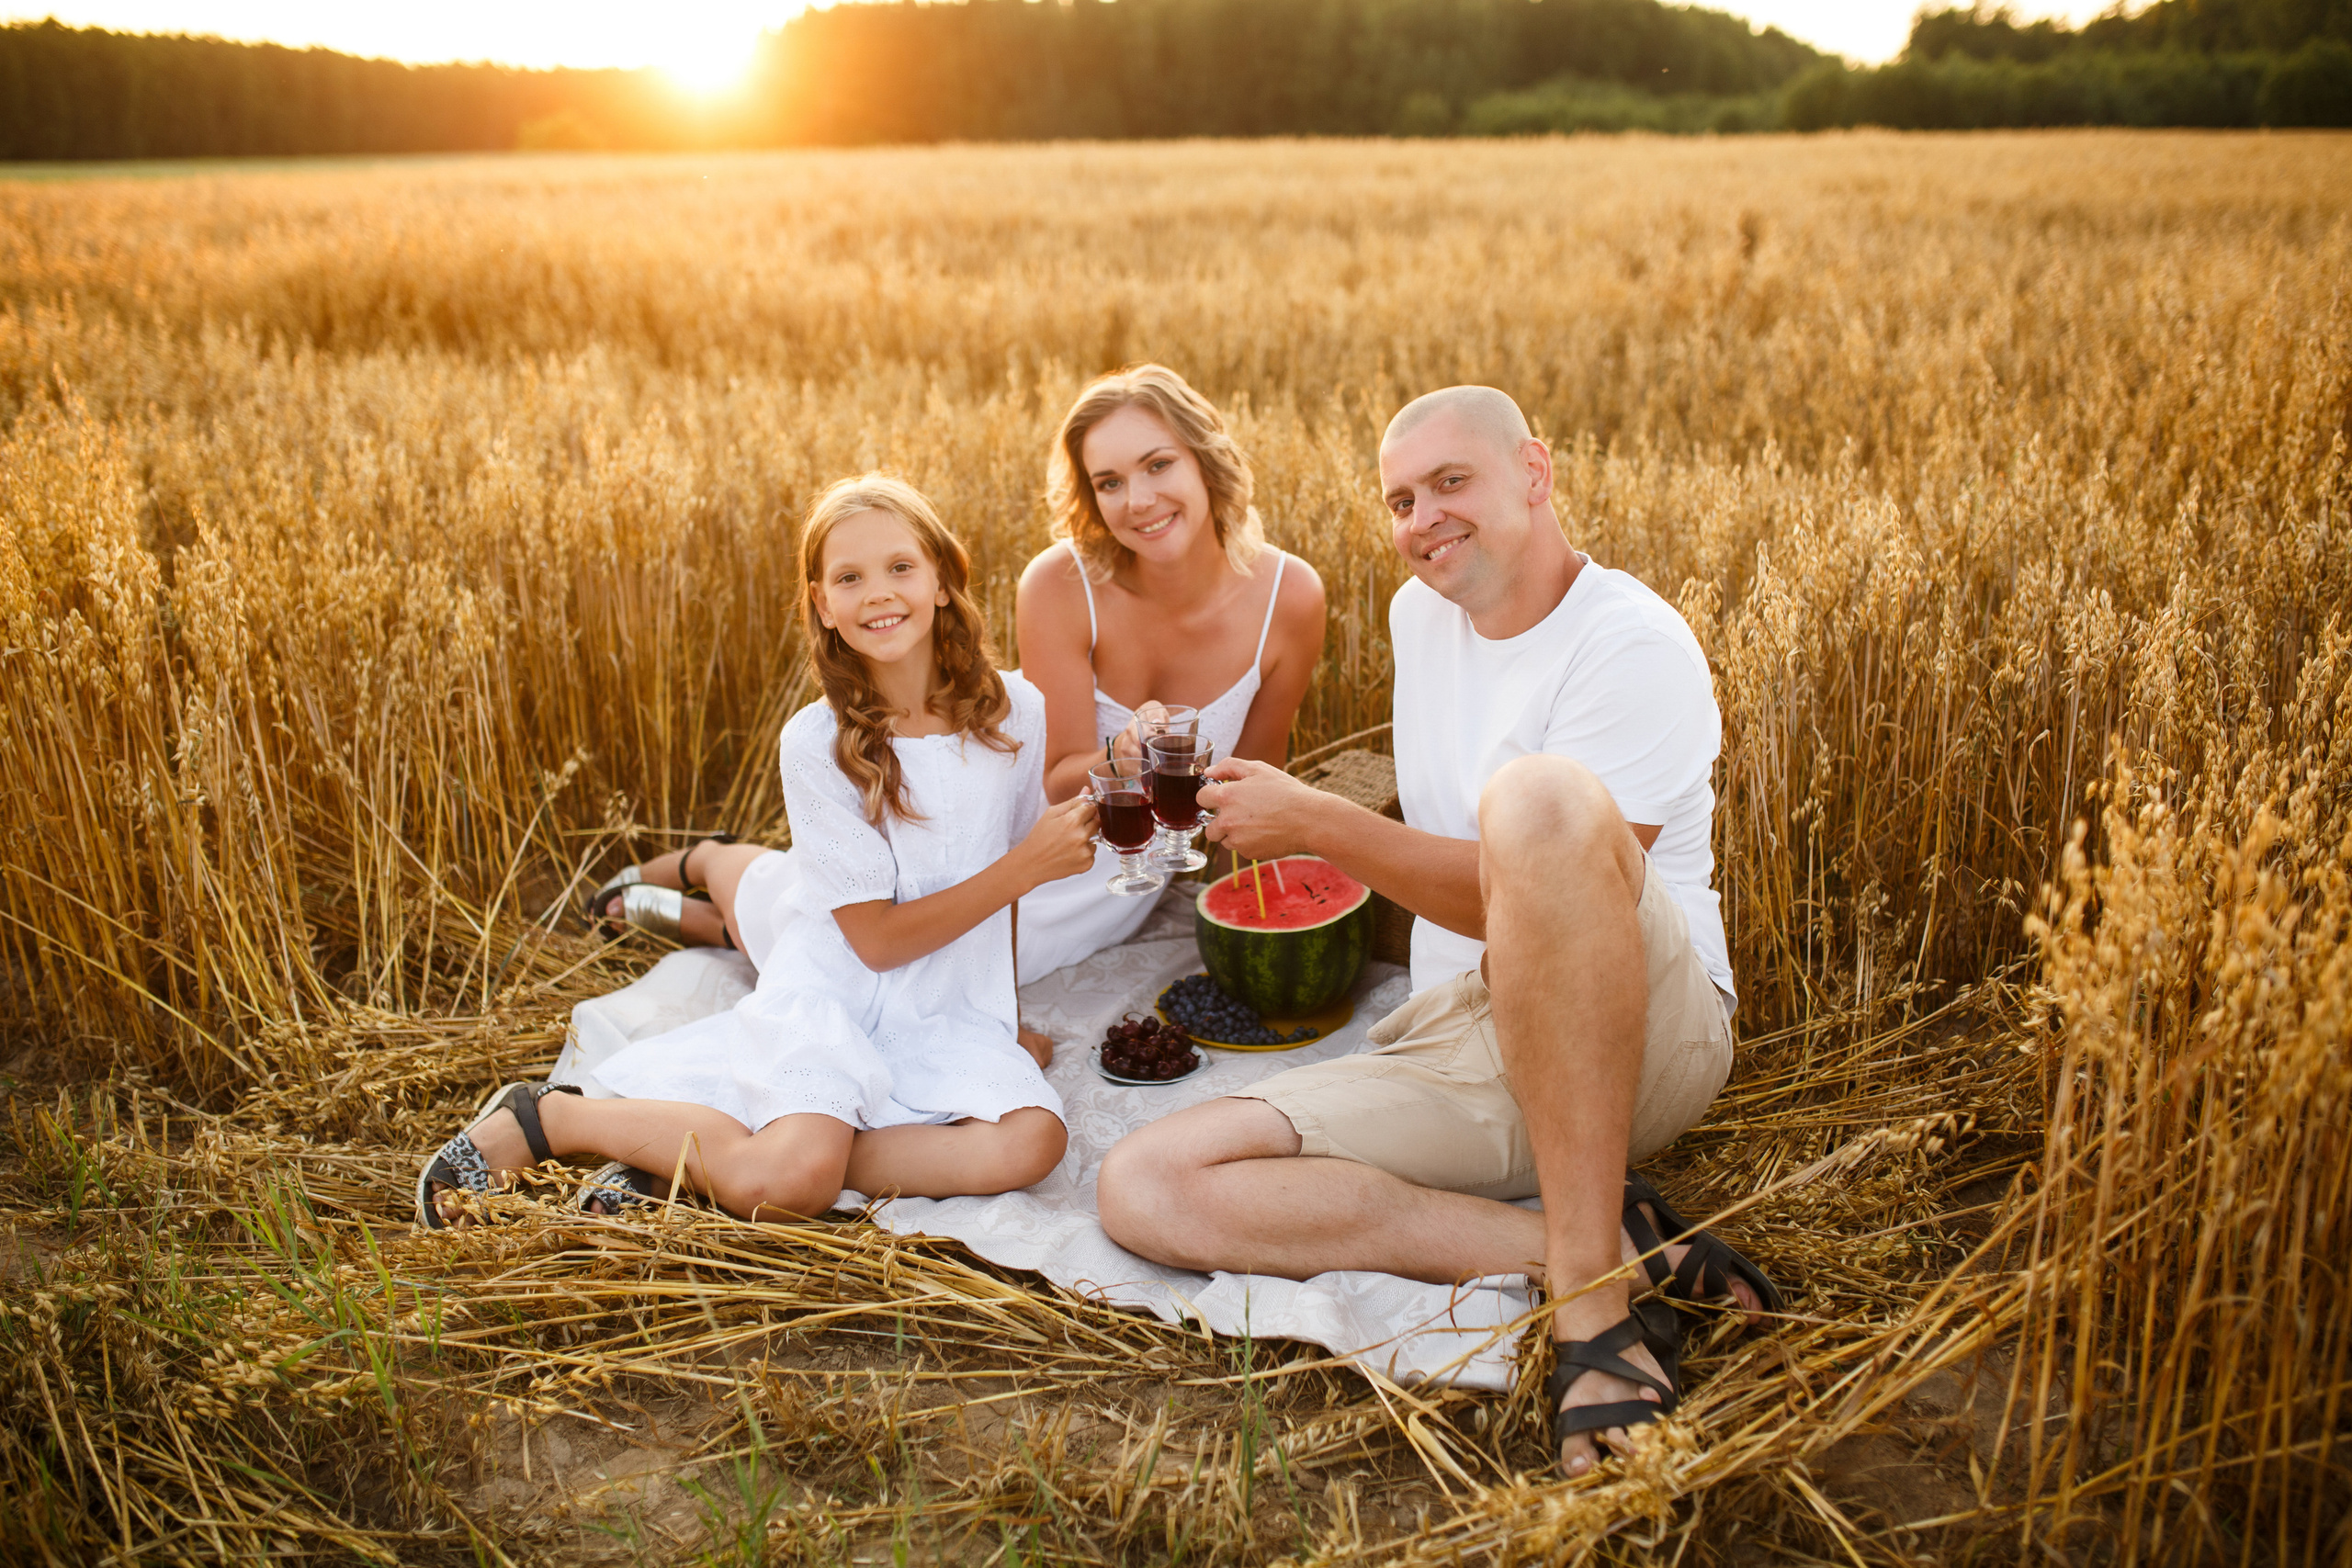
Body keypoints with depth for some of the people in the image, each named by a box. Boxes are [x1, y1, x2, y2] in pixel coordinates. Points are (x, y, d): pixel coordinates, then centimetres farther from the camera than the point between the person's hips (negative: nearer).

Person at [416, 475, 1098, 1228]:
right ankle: (547, 1115, -4)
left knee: (1030, 1141, -27)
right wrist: (1025, 867, -19)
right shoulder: (817, 743, -12)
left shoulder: (1015, 709, -3)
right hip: (829, 989, -4)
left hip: (950, 1016, 4)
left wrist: (1009, 1016, 16)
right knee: (791, 1181, -32)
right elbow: (877, 940, -11)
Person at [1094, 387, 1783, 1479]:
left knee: (1538, 798, -39)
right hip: (1456, 1049, 7)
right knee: (1146, 1187, -16)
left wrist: (1316, 825, -16)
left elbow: (1518, 893, -16)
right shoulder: (1421, 614, 16)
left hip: (1638, 1030, -6)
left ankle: (1590, 1280, -32)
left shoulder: (1632, 641, -8)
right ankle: (1601, 1246, -21)